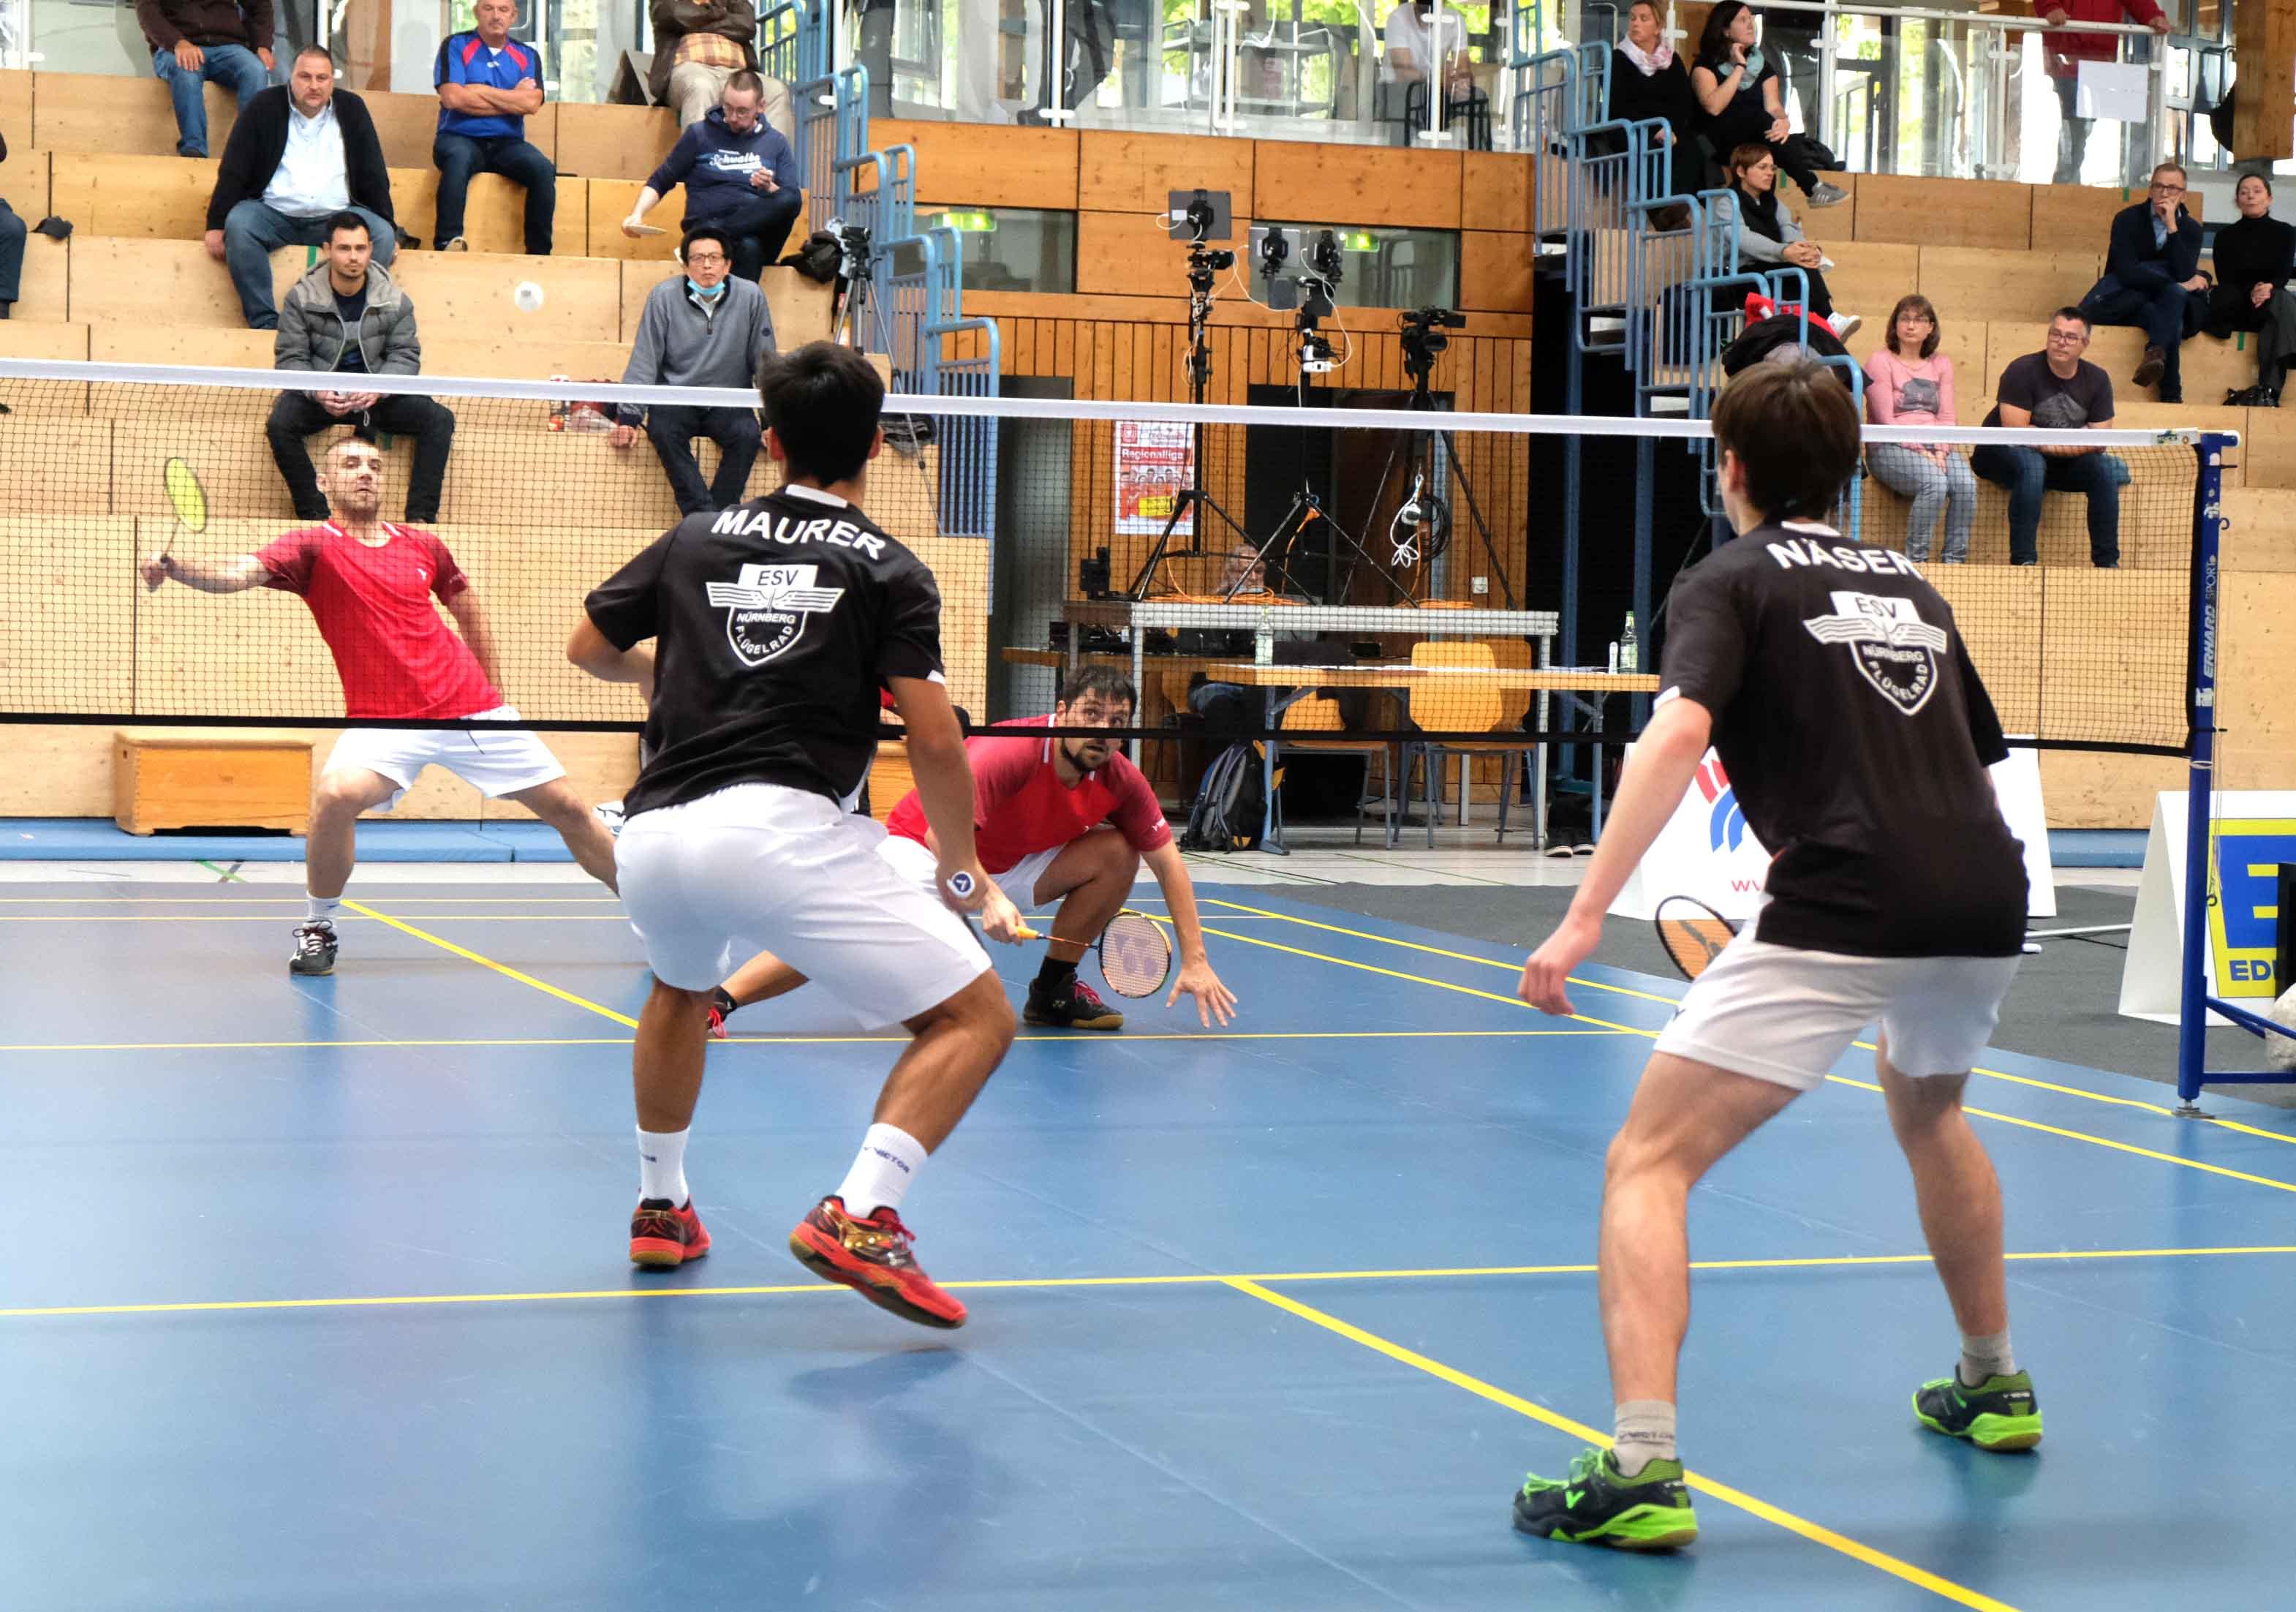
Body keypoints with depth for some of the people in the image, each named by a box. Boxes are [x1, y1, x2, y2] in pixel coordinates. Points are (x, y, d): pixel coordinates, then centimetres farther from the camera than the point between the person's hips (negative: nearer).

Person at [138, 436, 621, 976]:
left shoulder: (423, 546, 6)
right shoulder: (315, 546, -5)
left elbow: (468, 609, 23)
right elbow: (239, 573, -22)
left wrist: (496, 693, 21)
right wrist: (175, 566, -40)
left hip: (472, 708, 3)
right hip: (384, 719, -3)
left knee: (566, 808, 5)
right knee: (335, 794, -31)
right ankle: (318, 927, -9)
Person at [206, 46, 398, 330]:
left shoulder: (351, 108, 6)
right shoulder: (265, 107, 2)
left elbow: (374, 175, 7)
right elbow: (233, 170, 0)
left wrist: (389, 230, -1)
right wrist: (216, 225, -8)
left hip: (336, 216, 1)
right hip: (274, 215, -1)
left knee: (382, 234, -26)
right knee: (239, 223, -32)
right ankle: (265, 324, -31)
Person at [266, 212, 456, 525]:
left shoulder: (394, 299, -1)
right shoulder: (302, 297, -5)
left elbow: (405, 356, -1)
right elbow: (290, 358, -5)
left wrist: (379, 391, -22)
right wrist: (317, 393, -26)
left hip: (379, 395, 1)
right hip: (320, 395, -1)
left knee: (439, 420, -20)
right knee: (279, 424, -32)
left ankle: (420, 516, -17)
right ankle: (315, 516, -22)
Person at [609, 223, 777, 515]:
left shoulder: (751, 297, -4)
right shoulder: (663, 297, -5)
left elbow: (765, 363, 4)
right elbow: (643, 362, -2)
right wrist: (628, 418, -9)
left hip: (729, 404, 0)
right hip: (675, 399, 0)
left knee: (747, 434, -30)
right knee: (662, 431, -31)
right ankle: (703, 515, -33)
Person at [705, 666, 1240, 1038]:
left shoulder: (1121, 781, -14)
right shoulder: (1010, 753, -32)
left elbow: (1168, 860, -4)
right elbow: (943, 832, -39)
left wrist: (1194, 960, -8)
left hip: (1015, 863, 7)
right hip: (925, 849, -7)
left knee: (1117, 854, -12)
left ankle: (1052, 992, 2)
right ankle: (718, 999, -32)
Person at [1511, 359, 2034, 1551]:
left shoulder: (1731, 581, 6)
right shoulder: (1910, 586, 24)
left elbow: (1678, 733, -13)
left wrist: (1585, 915, -18)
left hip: (1843, 913, -7)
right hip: (1987, 902, 7)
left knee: (1648, 1161, -2)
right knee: (1927, 1108, 37)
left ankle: (1642, 1471, -18)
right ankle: (1993, 1386, 49)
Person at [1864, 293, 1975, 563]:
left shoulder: (1941, 364, 17)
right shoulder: (1881, 361, 1)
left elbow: (1947, 416, 9)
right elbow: (1885, 419, -8)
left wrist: (1940, 451, -11)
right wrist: (1920, 452, -16)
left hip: (1934, 446, 5)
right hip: (1891, 448, -5)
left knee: (1966, 484, -26)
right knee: (1934, 482, -33)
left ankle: (1955, 559, -21)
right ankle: (1916, 559, -25)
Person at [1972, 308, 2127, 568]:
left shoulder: (2097, 379, 0)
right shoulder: (2022, 371, -16)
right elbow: (2016, 433, -22)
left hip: (2060, 462, 5)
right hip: (2002, 455, -5)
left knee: (2105, 469, -20)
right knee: (2031, 464, -37)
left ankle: (2107, 562, -14)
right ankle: (2023, 561, -37)